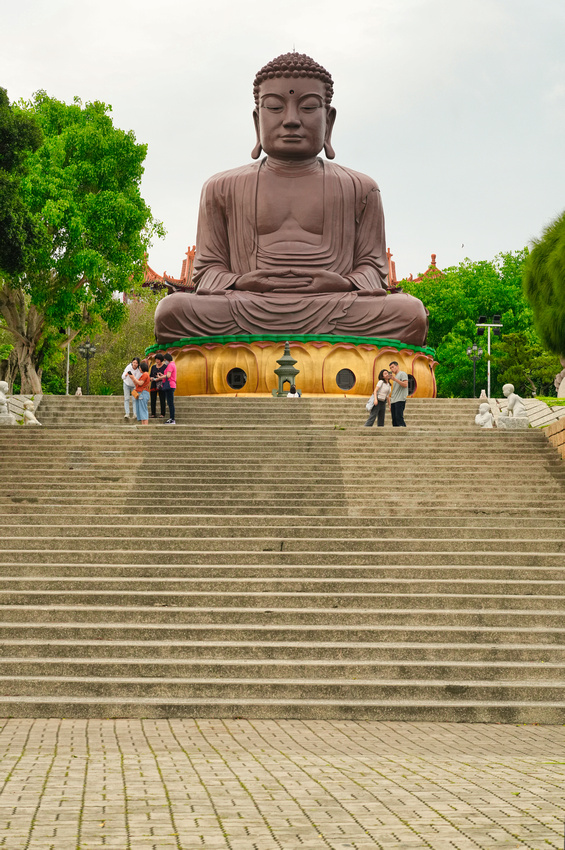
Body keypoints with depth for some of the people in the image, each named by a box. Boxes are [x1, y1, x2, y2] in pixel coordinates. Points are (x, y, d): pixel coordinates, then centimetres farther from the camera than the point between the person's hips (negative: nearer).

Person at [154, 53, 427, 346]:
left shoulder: (359, 189, 18)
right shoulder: (221, 189, 20)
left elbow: (372, 266, 16)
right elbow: (208, 267, 17)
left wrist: (346, 283, -9)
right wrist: (238, 282, -7)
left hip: (334, 312, 0)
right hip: (247, 309, 0)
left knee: (410, 313, -31)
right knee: (171, 311, -30)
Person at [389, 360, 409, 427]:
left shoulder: (402, 374, 2)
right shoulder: (395, 376, 26)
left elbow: (405, 385, -13)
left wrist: (395, 379, -20)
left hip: (400, 400, -9)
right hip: (393, 401, 9)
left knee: (399, 417, -18)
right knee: (394, 419, 2)